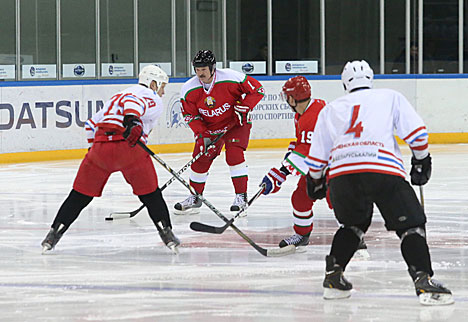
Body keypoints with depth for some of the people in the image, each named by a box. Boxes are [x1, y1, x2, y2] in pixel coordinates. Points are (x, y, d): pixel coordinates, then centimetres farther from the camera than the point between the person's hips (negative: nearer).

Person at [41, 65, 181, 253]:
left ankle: (54, 233, 8)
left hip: (100, 145, 5)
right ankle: (165, 231, 7)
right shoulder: (154, 100, 11)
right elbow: (133, 102, -15)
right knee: (150, 194, 11)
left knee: (80, 195, 12)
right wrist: (133, 121, -31)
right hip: (129, 147, -5)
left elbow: (92, 124, 33)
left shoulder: (117, 97, 34)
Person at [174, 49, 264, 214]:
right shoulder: (189, 89, -16)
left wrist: (243, 108, -24)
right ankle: (195, 197, 21)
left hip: (235, 123, -4)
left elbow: (257, 89, -15)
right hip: (209, 127, 4)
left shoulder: (231, 78, -26)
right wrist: (201, 135, -18)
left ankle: (241, 196, -13)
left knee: (234, 154, -22)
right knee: (200, 159, 1)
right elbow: (190, 115, -6)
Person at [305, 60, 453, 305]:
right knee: (410, 224, 3)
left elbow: (317, 156, 29)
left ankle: (333, 277, 23)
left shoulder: (331, 109, 28)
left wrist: (315, 180, 46)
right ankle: (423, 281, -14)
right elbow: (415, 131, 12)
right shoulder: (390, 97, 22)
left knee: (353, 224, 28)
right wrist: (421, 160, 25)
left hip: (341, 173, 3)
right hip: (382, 170, -3)